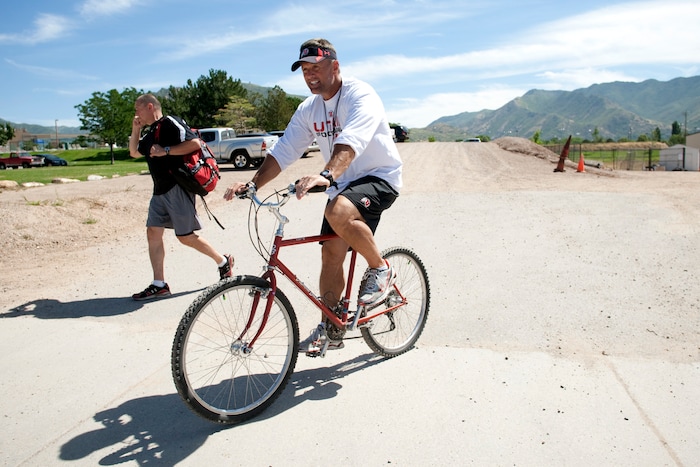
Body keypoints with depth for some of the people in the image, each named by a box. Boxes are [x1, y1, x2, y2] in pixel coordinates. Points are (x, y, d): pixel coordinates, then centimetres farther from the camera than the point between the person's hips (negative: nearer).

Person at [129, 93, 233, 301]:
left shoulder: (170, 123, -10)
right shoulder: (151, 133, 20)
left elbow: (195, 143, -22)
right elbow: (134, 153, 30)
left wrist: (166, 150, -21)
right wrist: (135, 130, 16)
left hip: (178, 188, -10)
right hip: (160, 191, 10)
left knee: (185, 236, -5)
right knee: (153, 233, 3)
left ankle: (223, 262, 15)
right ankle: (158, 285, 7)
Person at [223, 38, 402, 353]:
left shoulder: (360, 95, -17)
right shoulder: (308, 109, 4)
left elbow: (351, 140, -36)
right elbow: (284, 150, -1)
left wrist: (326, 175, -53)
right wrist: (253, 183, -15)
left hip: (380, 177, -7)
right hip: (342, 184, 7)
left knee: (338, 213, -35)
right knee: (331, 251, 0)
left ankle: (380, 270, -10)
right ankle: (329, 329, 14)